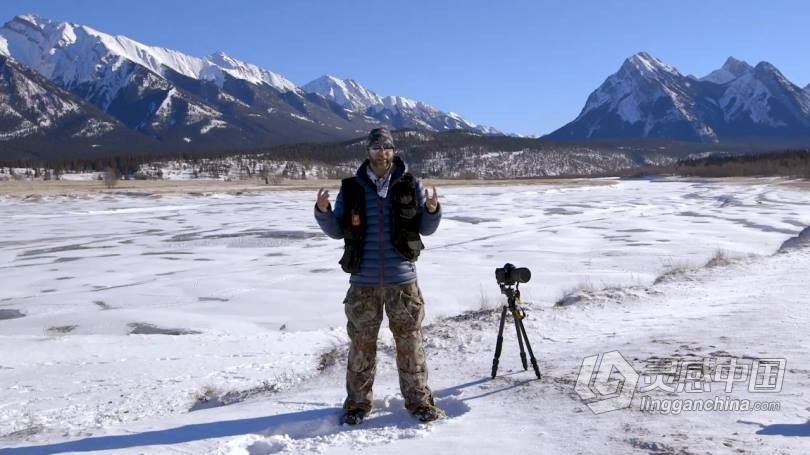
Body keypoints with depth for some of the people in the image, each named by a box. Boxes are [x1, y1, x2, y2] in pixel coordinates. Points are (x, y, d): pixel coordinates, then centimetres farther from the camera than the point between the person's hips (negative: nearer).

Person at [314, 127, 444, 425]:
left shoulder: (411, 186, 1)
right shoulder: (351, 188, 2)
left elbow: (425, 229, 3)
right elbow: (337, 231, 5)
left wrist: (432, 210, -17)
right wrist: (323, 211, -13)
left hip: (402, 280, 0)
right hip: (363, 282, 1)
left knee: (410, 341, 8)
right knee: (361, 343, 9)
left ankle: (418, 400, 22)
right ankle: (358, 402, 23)